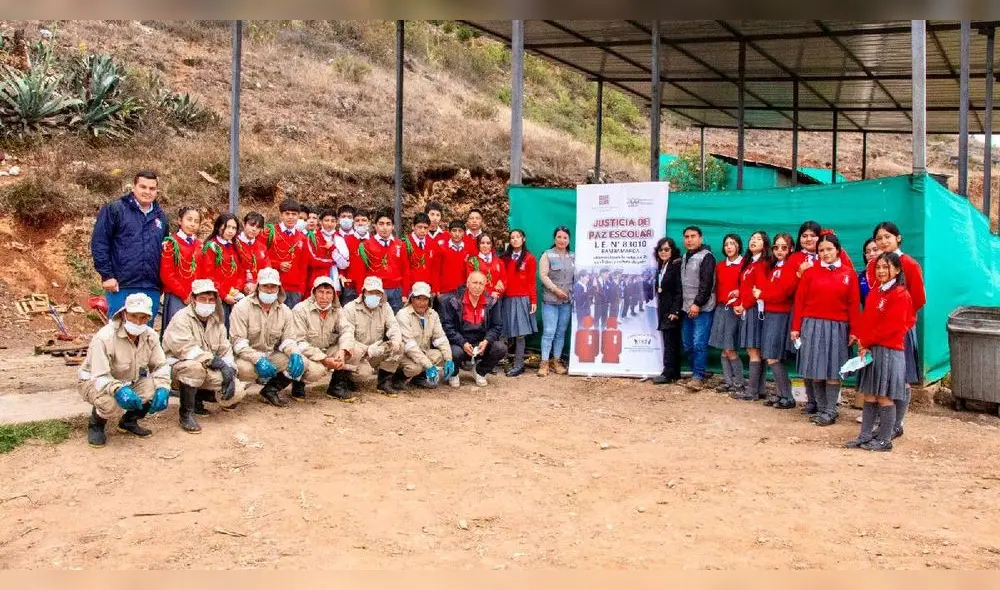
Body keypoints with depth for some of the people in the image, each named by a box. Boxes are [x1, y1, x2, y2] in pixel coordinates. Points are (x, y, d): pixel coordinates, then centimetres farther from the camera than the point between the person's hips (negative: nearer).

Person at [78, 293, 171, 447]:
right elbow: (100, 377, -31)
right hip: (95, 382, -5)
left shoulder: (150, 336, -10)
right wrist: (118, 390, -52)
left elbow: (160, 366, -5)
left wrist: (162, 389, -26)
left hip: (129, 382, 6)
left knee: (159, 391, -21)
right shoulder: (104, 337, -28)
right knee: (113, 404, -39)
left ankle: (129, 421, 8)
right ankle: (95, 425, -1)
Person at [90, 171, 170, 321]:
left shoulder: (161, 216, 16)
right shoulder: (114, 210, -1)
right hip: (121, 287, -5)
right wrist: (106, 275, -10)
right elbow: (98, 243, -5)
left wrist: (163, 281, 14)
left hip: (152, 290, 5)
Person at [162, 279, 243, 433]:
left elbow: (225, 349, 4)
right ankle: (186, 414, -22)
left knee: (236, 393, -15)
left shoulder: (216, 321, 10)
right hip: (179, 367, -6)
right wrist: (216, 361, -30)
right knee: (195, 367, -41)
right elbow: (185, 349, -26)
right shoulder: (182, 318, -12)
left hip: (209, 372, 6)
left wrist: (230, 370, -15)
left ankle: (197, 397, 12)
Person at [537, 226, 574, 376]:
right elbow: (543, 275, -8)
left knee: (561, 333, 9)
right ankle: (544, 363, -2)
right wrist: (555, 289, -15)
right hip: (550, 300, -4)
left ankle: (557, 361, 17)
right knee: (549, 332, -7)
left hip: (567, 300, 4)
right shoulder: (547, 255, -2)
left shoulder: (573, 257, 11)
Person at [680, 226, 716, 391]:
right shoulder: (685, 257, 17)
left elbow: (706, 284, -14)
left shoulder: (706, 257, -7)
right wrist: (681, 305, 16)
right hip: (687, 308, 8)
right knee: (688, 345, 8)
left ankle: (698, 376, -5)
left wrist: (697, 304, -18)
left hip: (702, 309, -8)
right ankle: (697, 373, 18)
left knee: (699, 344, -10)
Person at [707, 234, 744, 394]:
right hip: (721, 308, 6)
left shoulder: (745, 264, -5)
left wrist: (739, 292, -18)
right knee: (724, 349, 6)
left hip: (734, 309, -6)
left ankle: (738, 383, 2)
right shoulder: (720, 266, 13)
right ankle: (728, 382, 13)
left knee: (730, 349, -9)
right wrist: (718, 303, 7)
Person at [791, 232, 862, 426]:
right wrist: (796, 327, -1)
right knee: (815, 369, 3)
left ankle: (830, 411, 7)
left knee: (833, 370, 2)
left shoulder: (849, 274, 4)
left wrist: (854, 330, -4)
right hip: (812, 325, 1)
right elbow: (800, 300, 3)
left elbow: (854, 304, 1)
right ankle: (820, 408, 13)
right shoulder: (810, 272, 4)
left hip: (837, 327, 0)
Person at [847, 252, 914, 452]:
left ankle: (885, 440, 8)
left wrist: (866, 341, -10)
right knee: (869, 395, 10)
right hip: (871, 350, 8)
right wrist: (863, 343, -1)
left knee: (884, 397, -1)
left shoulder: (900, 295, -10)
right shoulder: (874, 293, 14)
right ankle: (865, 436, 16)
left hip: (889, 351, -7)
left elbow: (891, 326, -16)